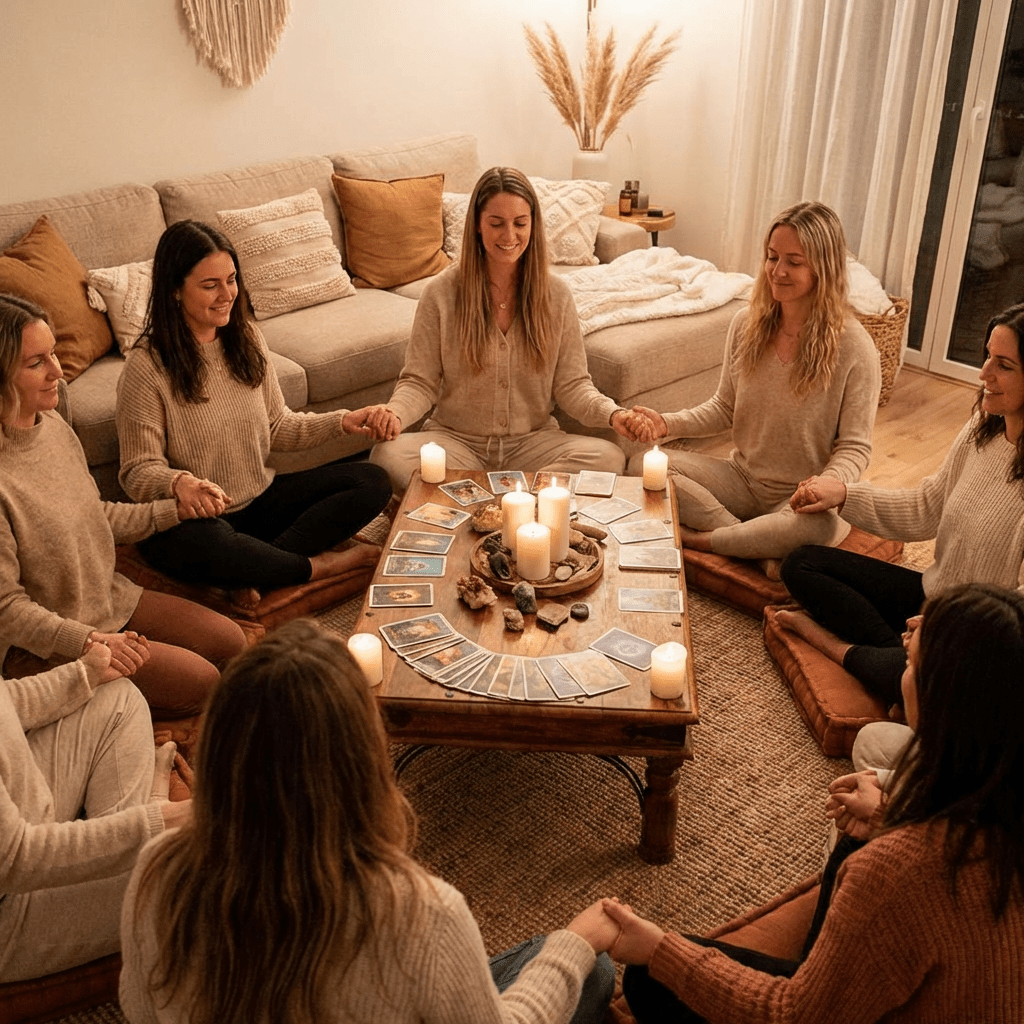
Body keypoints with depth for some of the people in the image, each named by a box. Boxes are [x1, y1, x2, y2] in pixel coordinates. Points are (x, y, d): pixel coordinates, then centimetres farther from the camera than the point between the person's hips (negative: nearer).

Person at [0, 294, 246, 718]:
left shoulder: (53, 425, -2)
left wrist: (175, 509, 9)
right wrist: (87, 641, -32)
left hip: (108, 599, 9)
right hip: (43, 645, -8)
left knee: (230, 642, 5)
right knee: (199, 681, -15)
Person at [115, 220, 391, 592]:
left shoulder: (247, 337, 5)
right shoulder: (146, 367, -14)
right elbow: (138, 471, -13)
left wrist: (340, 422, -3)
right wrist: (179, 483, -35)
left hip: (261, 500, 6)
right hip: (194, 518, -6)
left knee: (371, 482, -10)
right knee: (204, 543, -42)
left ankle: (261, 564, -21)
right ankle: (318, 566, -16)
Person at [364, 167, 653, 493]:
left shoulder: (556, 294, 1)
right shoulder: (441, 292, -4)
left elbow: (572, 384, 3)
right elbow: (420, 382, -3)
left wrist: (612, 415, -18)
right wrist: (396, 412, -25)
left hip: (533, 441, 2)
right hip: (455, 439, -1)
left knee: (609, 457, -27)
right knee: (387, 456, -32)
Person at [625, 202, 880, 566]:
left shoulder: (854, 347, -15)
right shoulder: (746, 324, -1)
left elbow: (854, 447, -10)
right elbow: (724, 408, 8)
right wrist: (668, 423, -10)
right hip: (742, 480, 5)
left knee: (819, 526, -40)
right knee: (642, 465, -16)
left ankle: (700, 539, -17)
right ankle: (764, 551, -19)